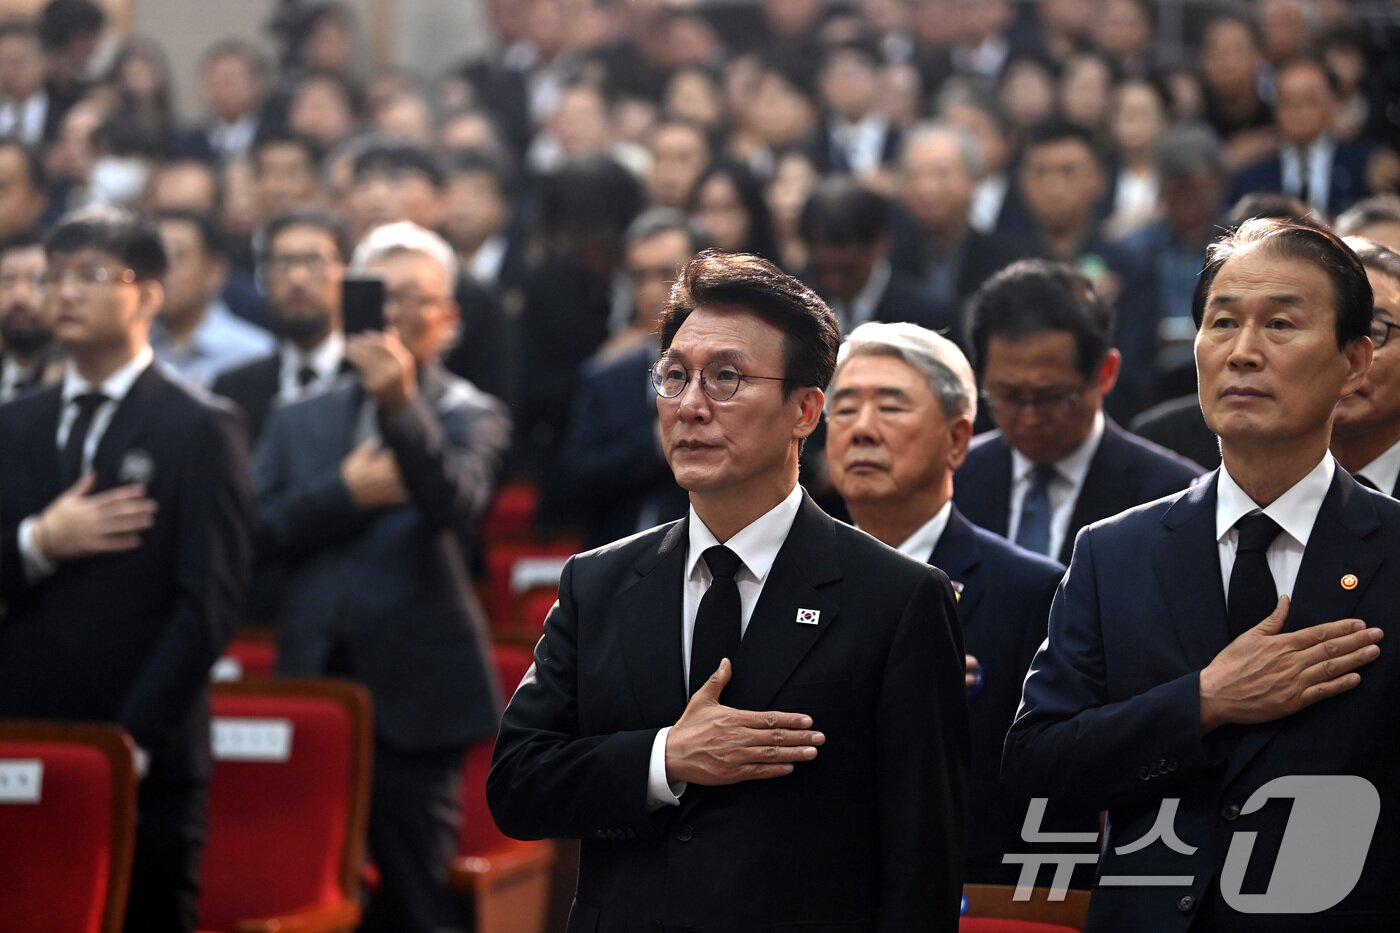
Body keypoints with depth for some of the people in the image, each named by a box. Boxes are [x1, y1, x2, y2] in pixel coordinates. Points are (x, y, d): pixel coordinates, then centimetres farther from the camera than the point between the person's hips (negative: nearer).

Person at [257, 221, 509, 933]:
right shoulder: (300, 421, 15)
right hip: (313, 685, 4)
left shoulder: (470, 416, 2)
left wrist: (402, 403, -34)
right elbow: (259, 530, 2)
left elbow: (458, 505, -19)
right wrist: (344, 493, -14)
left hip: (414, 693, -4)